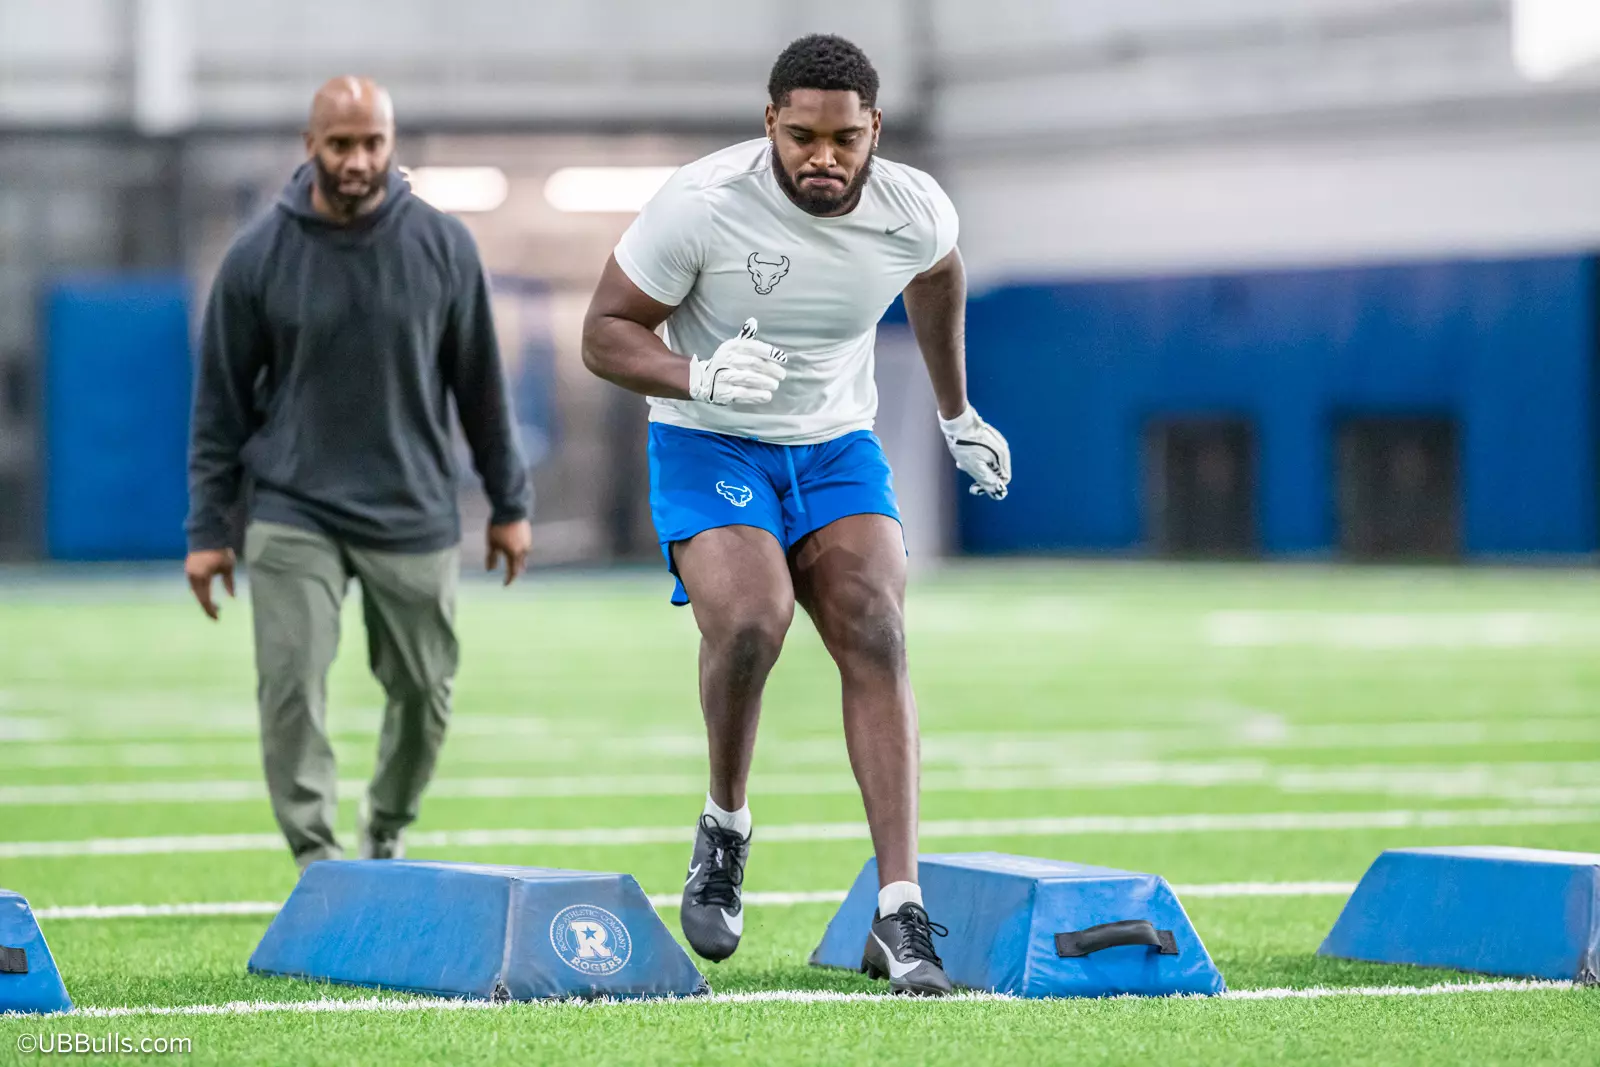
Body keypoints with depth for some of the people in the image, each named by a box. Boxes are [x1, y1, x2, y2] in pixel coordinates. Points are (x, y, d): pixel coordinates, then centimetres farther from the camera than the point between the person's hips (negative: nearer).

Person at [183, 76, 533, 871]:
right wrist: (207, 529, 0)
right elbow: (221, 400, 2)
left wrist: (510, 505, 9)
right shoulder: (258, 257, -5)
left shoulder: (444, 247, -2)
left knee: (423, 693, 9)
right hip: (294, 520, -1)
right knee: (292, 692, -12)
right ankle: (318, 866, -6)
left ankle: (386, 839, 32)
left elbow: (480, 385, 6)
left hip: (414, 515, 1)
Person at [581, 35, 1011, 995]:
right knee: (750, 619, -29)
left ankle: (900, 915, -21)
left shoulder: (915, 212, -10)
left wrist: (958, 415, 26)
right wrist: (699, 377, -34)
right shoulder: (704, 203, -21)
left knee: (876, 635, -18)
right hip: (710, 447, -3)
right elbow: (606, 333, -14)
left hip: (838, 448, 3)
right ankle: (726, 828, -1)